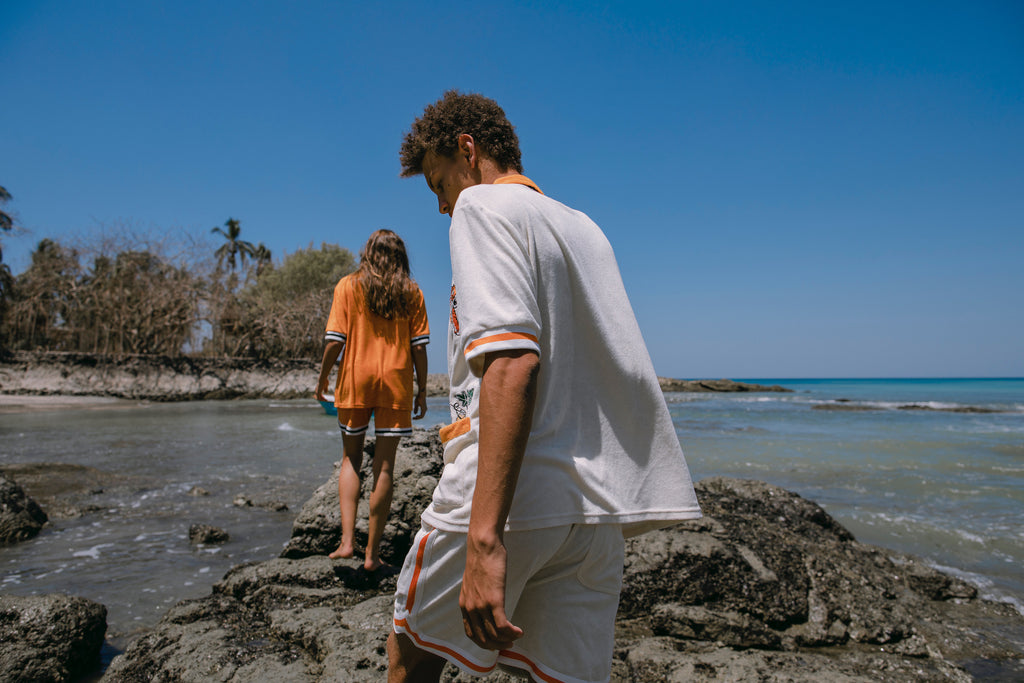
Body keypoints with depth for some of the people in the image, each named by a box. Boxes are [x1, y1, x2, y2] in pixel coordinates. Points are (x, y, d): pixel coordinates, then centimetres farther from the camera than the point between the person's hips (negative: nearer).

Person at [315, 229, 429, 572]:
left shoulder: (348, 286, 2)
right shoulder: (411, 293, 4)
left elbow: (335, 341, -5)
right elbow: (419, 347, 0)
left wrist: (322, 378, 8)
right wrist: (422, 391, 7)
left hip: (355, 380, 0)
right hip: (396, 383, 0)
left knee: (351, 459, 16)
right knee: (384, 466, 4)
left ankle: (347, 540, 5)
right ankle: (373, 553, 10)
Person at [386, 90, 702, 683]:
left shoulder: (482, 203, -3)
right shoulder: (586, 227, 21)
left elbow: (511, 360, -20)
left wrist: (485, 537, -25)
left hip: (508, 496, -7)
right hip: (597, 506, 8)